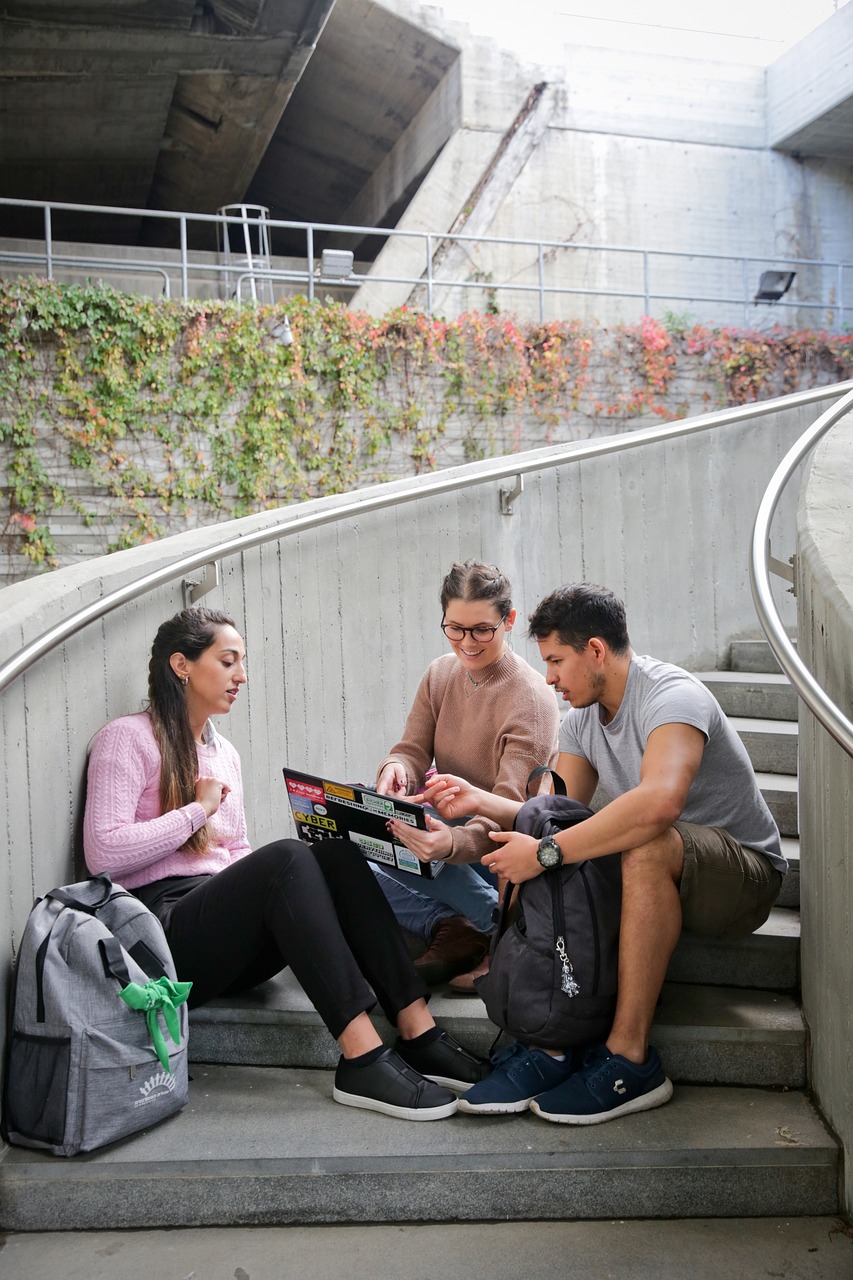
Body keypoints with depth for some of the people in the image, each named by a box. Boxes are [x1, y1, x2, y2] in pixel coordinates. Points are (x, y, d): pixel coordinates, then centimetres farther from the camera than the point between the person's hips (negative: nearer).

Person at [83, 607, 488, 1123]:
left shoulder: (224, 752, 22)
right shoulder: (128, 738, 0)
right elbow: (104, 853, -12)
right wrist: (197, 809, -8)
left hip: (230, 936, 7)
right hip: (163, 931, -7)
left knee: (337, 853, -20)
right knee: (286, 858, -32)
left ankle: (417, 1032, -27)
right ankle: (362, 1059, -37)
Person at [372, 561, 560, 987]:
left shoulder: (530, 698, -19)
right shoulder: (439, 674, 3)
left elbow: (510, 807, -27)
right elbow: (413, 751, -1)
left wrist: (455, 842, -48)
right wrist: (395, 769, -28)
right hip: (448, 827, 7)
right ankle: (450, 930, -18)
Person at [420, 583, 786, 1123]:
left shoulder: (672, 694, -22)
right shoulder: (582, 721, 5)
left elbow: (659, 801, -41)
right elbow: (559, 815, 0)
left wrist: (546, 851, -39)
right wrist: (480, 800, -14)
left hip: (744, 875, -7)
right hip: (652, 876, 8)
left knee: (646, 847, -39)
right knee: (524, 858, -12)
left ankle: (630, 1059, -29)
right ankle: (549, 1048, -18)